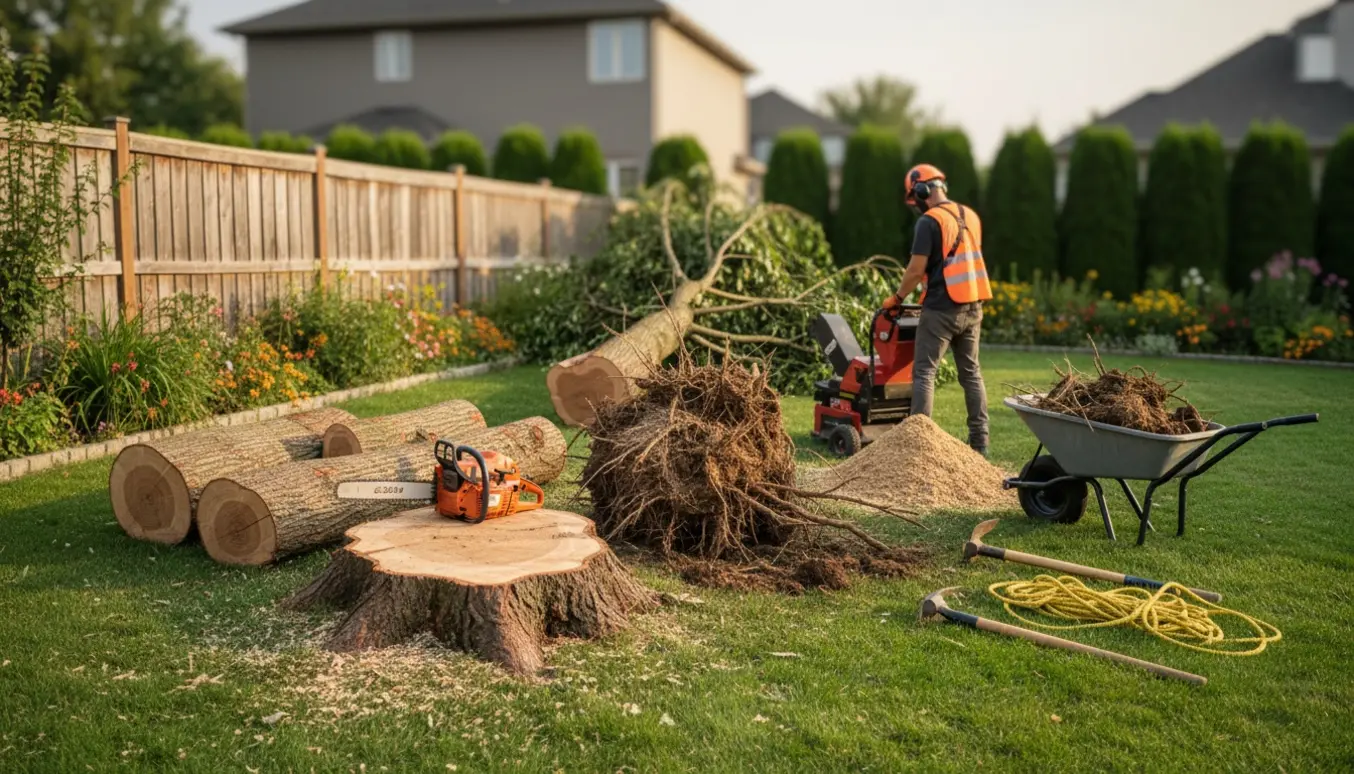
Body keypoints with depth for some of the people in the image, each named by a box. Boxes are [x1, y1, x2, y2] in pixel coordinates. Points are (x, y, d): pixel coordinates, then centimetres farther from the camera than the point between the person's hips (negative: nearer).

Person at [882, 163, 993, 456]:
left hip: (942, 308, -7)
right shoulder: (971, 216, 13)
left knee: (924, 373, -3)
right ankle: (979, 441, 14)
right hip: (972, 306, 7)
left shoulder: (930, 221, -11)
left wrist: (897, 297, 1)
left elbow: (917, 269, -14)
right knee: (971, 372, 12)